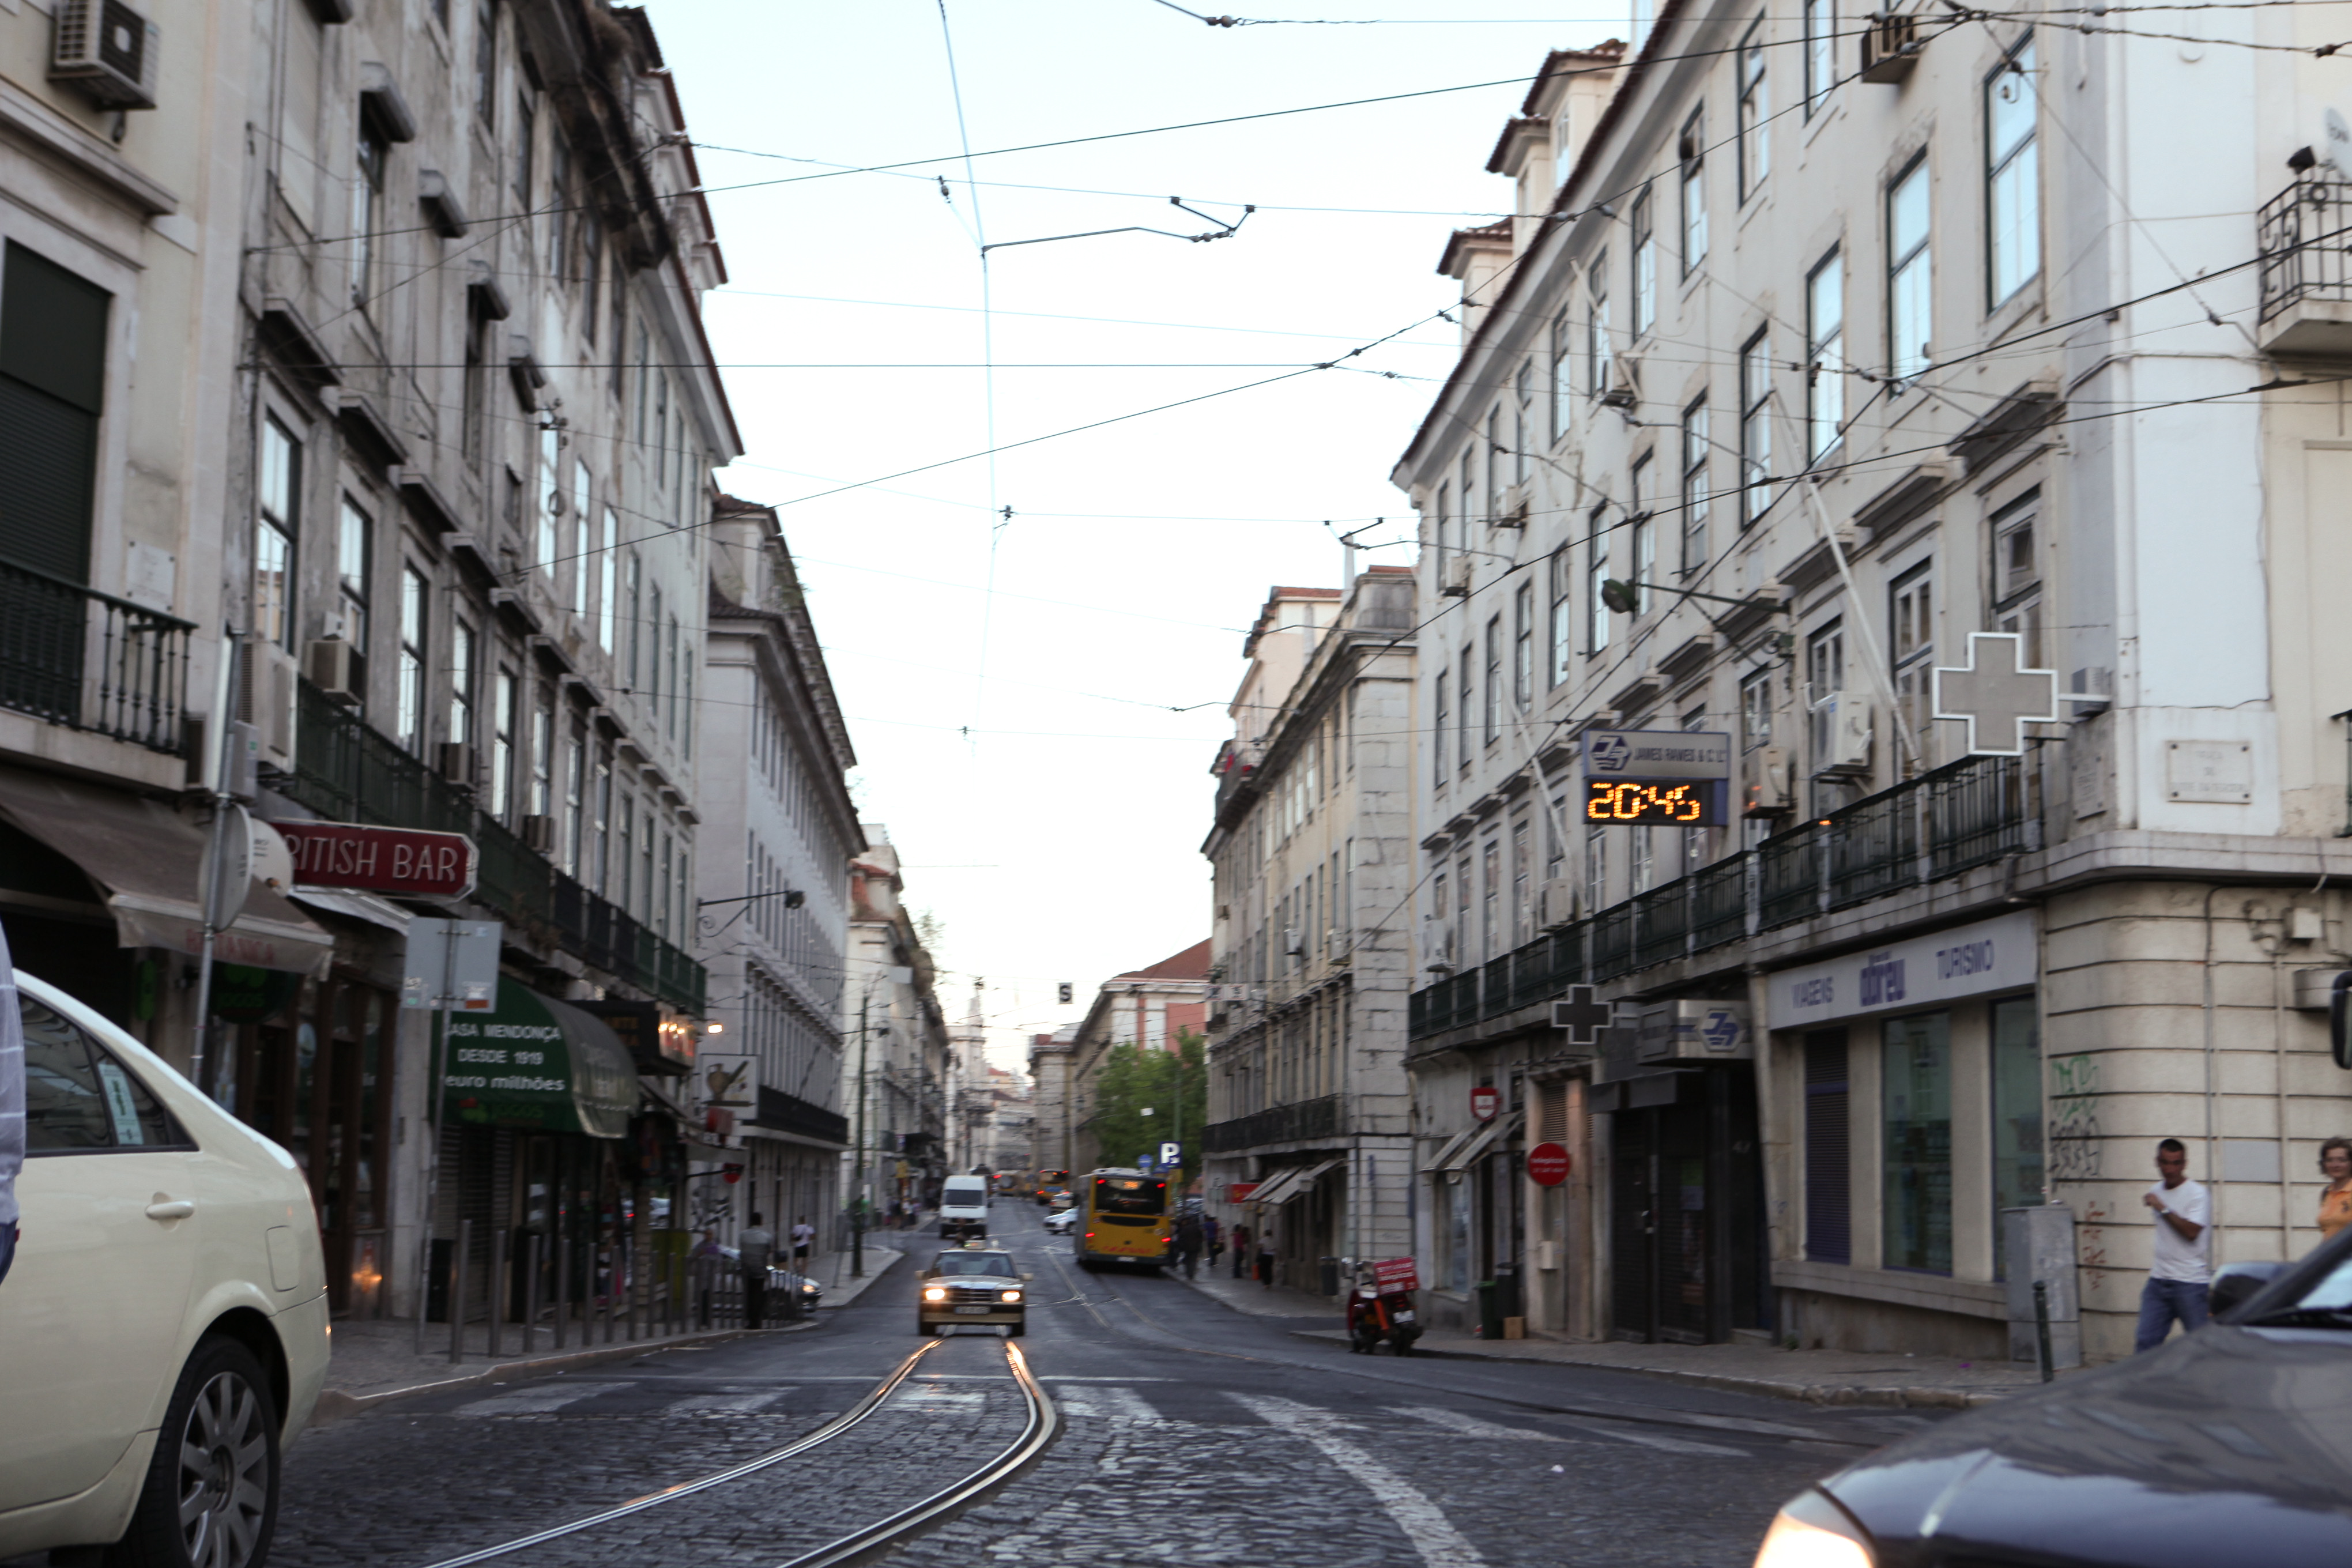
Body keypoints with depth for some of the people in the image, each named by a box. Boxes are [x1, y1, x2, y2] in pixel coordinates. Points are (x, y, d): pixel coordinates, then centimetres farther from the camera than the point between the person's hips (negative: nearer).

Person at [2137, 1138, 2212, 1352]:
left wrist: (2162, 1208, -21)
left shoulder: (2197, 1194, -8)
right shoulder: (2156, 1192, 14)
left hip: (2190, 1283, -6)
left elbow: (2191, 1232, -22)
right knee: (2146, 1342, -1)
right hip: (2159, 1281, 6)